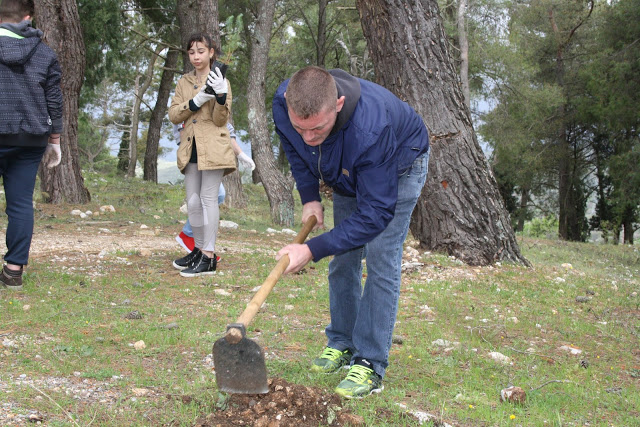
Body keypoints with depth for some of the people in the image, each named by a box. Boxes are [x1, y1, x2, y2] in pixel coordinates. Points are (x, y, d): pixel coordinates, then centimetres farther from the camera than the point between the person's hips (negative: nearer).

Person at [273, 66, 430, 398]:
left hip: (399, 167, -6)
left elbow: (376, 212, -40)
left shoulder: (370, 128, -48)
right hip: (348, 172, 6)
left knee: (380, 261, -13)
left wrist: (312, 250, -41)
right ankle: (342, 345, 23)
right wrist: (309, 197, -8)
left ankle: (370, 365, -9)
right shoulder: (283, 103, -30)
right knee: (342, 260, 8)